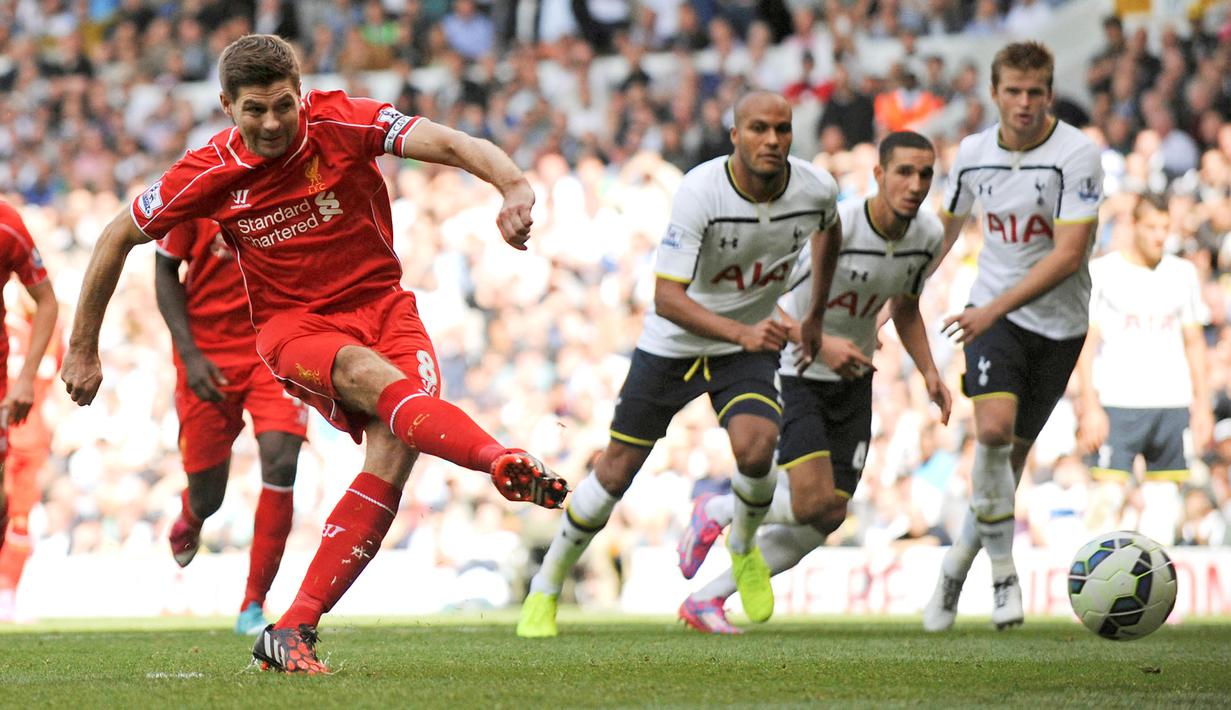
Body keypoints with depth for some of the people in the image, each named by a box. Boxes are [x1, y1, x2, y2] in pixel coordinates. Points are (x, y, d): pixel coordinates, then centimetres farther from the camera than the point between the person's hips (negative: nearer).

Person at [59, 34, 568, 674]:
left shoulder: (342, 123, -10)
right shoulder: (209, 174, -6)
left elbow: (448, 144, -20)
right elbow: (117, 238, 7)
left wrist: (513, 185, -41)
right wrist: (82, 349, 10)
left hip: (380, 304, 1)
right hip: (292, 323, -1)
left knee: (394, 449, -25)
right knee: (371, 374, -36)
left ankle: (293, 630, -22)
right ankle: (505, 464, -61)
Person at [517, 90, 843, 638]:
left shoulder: (816, 189, -14)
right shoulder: (699, 193, -28)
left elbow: (828, 232, 14)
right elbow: (667, 298, -32)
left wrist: (815, 316, 17)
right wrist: (740, 332, -44)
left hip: (750, 347, 2)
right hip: (672, 344, -2)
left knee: (754, 449, -25)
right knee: (616, 471, 2)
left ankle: (744, 545, 9)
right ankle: (546, 588, 21)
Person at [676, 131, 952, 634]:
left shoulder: (929, 234, -5)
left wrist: (929, 372, -1)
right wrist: (819, 344, -36)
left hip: (853, 383, 7)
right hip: (793, 372, -7)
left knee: (828, 519, 1)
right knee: (815, 503, -20)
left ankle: (706, 599, 14)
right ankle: (715, 511, 11)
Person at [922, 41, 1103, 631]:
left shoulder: (1077, 155, -15)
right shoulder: (972, 153, -1)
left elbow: (1068, 255, -20)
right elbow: (947, 227, 18)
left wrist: (995, 309, -26)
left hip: (1057, 323, -1)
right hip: (992, 314, 1)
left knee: (1011, 456, 5)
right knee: (993, 429, -23)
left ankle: (955, 568, 23)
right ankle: (1002, 572, -13)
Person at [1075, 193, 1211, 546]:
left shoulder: (1183, 273, 11)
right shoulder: (1102, 272, 0)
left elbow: (1194, 342, 16)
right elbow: (1086, 342, -2)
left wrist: (1203, 405, 9)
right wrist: (1090, 407, -10)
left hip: (1172, 403, 4)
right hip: (1117, 403, -4)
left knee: (1164, 497, 2)